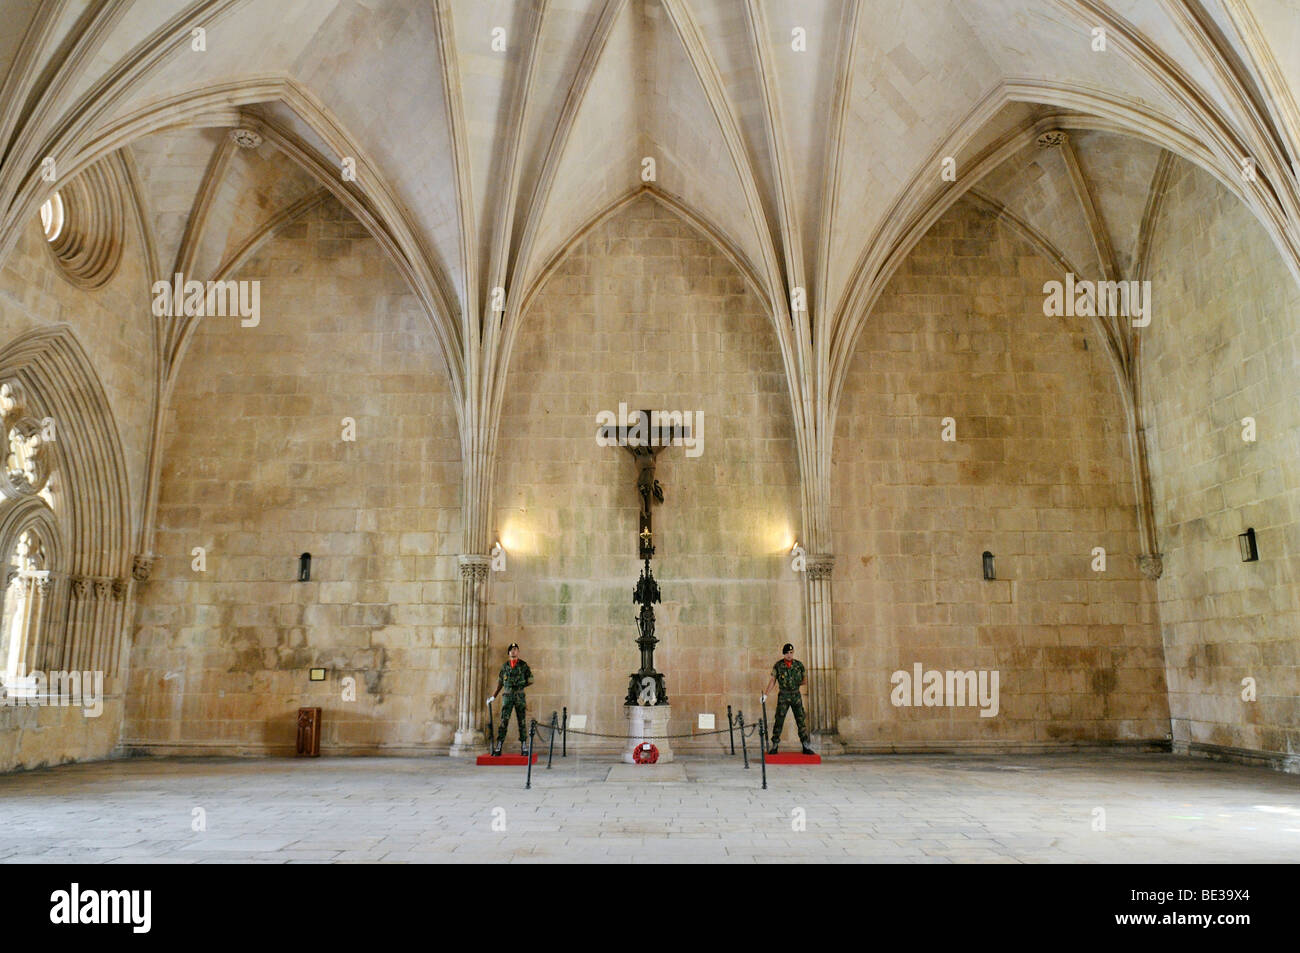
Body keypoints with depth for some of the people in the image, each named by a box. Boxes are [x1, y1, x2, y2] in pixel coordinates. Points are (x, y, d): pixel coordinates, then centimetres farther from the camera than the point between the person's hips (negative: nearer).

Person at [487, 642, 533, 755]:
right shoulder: (504, 665, 10)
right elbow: (500, 682, 14)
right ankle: (499, 747, -5)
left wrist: (520, 686, 4)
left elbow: (530, 680, 7)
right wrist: (493, 696, 12)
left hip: (520, 696, -1)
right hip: (507, 696, 1)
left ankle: (524, 747, 4)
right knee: (504, 721, -5)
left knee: (521, 722, 0)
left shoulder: (523, 665, 4)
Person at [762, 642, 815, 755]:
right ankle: (774, 746, 5)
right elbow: (772, 680, 0)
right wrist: (765, 694, -7)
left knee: (801, 720, 2)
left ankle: (805, 747, 9)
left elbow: (804, 680, 12)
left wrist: (795, 684, -2)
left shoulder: (799, 664, 4)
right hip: (783, 696, -2)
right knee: (779, 721, -3)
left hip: (796, 695, 2)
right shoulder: (778, 665, -1)